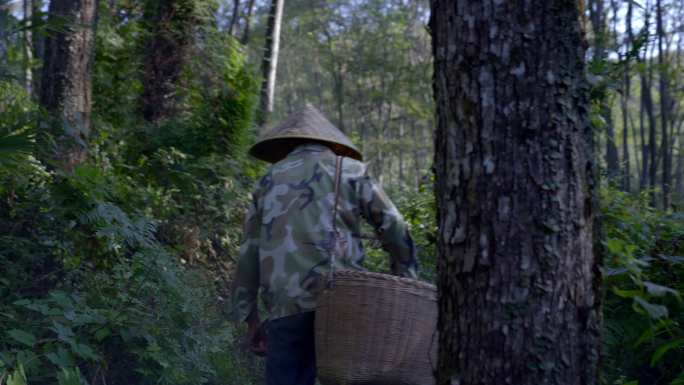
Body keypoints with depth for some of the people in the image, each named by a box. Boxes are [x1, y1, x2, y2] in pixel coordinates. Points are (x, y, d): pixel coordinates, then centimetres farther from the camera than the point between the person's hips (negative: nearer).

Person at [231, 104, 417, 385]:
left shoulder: (269, 179, 21)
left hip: (286, 306, 2)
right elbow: (394, 230, 7)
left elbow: (249, 253, 16)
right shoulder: (350, 169, 14)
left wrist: (250, 318, 19)